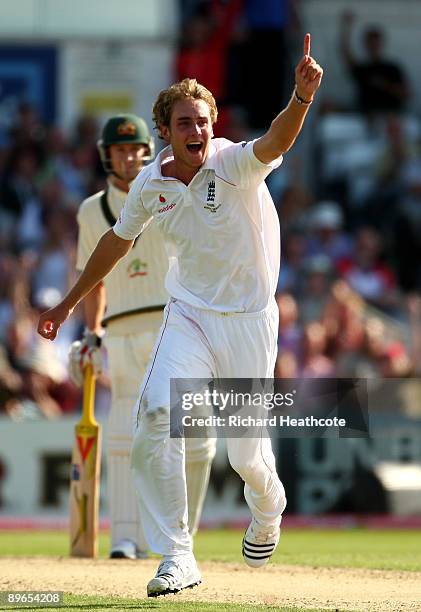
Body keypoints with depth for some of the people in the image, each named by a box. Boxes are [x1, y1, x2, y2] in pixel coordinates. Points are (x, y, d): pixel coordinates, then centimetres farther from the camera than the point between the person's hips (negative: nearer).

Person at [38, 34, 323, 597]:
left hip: (249, 320, -3)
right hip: (189, 314, 3)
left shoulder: (236, 165, -15)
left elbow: (275, 142, -38)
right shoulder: (151, 185, -1)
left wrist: (302, 96, -58)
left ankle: (268, 508, 41)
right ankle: (177, 558, -19)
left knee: (247, 454, 1)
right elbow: (117, 242, 17)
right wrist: (70, 302, 24)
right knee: (158, 411, -23)